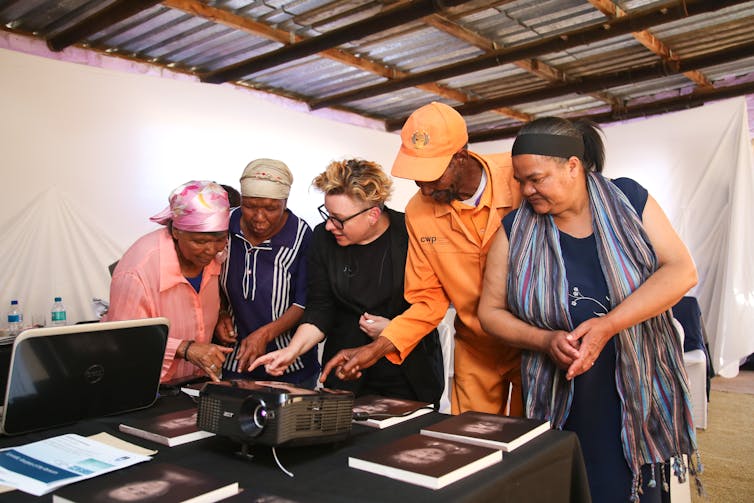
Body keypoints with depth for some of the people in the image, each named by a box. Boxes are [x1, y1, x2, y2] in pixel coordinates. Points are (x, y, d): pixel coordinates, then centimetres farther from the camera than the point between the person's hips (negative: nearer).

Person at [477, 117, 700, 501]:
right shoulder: (515, 230, -3)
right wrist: (545, 340, -18)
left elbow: (681, 270, -9)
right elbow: (490, 311, 0)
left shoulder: (628, 199, -2)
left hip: (643, 397, 1)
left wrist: (608, 325, -20)